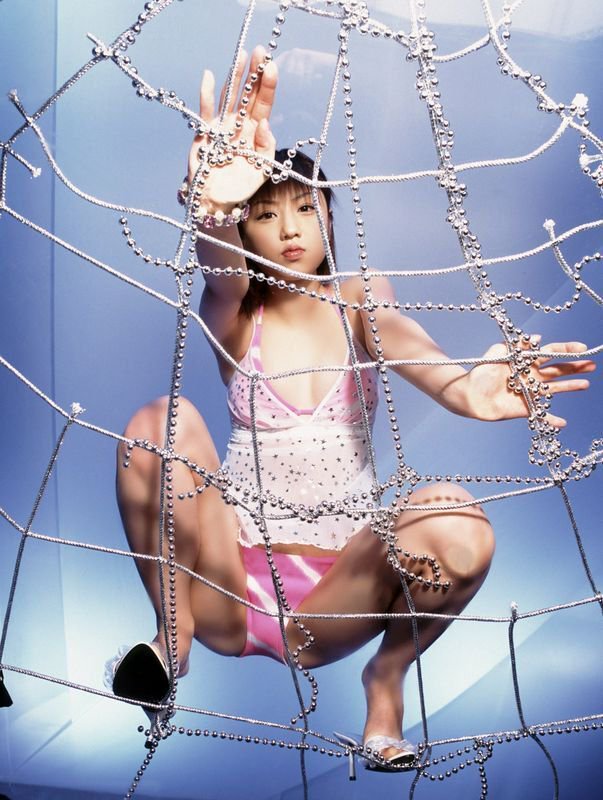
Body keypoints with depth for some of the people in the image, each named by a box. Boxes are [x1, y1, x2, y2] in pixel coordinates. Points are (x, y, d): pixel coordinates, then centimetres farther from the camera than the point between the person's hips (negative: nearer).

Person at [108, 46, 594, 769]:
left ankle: (387, 672, -1)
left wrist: (463, 390, -48)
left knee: (458, 525, -30)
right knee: (163, 421, -24)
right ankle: (173, 629, -5)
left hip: (335, 594, 1)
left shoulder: (360, 301, 2)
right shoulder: (234, 316, 0)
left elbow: (406, 344, -22)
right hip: (235, 580, 0)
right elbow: (223, 274, -25)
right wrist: (214, 209, -52)